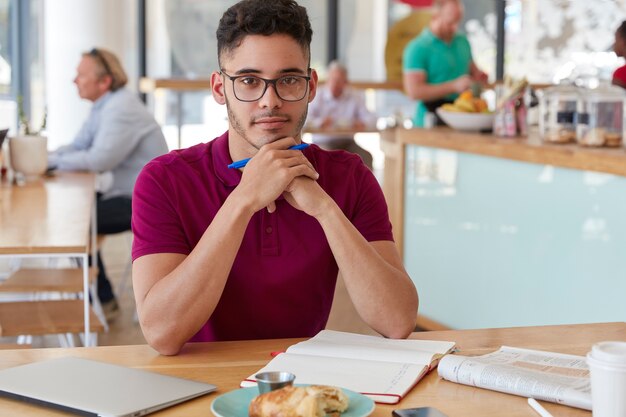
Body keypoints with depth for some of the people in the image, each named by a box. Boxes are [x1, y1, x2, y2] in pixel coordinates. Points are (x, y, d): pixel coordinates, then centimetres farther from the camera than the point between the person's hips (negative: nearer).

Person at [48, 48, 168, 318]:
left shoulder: (121, 108, -21)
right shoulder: (103, 107, 11)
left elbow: (99, 159, -30)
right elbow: (76, 147, 10)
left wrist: (51, 161, -19)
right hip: (125, 192, 10)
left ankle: (103, 301, -1)